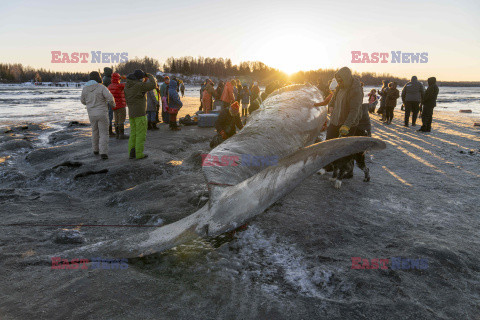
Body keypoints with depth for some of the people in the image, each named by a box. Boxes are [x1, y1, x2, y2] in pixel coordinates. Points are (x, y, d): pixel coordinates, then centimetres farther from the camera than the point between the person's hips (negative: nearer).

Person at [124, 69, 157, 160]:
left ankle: (131, 152, 11)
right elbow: (153, 85, -15)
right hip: (140, 112, -8)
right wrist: (149, 76, 2)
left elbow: (127, 99, 16)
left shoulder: (127, 86, 10)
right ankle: (139, 154, 1)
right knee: (141, 133, -1)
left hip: (131, 113, 8)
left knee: (133, 133, 13)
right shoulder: (138, 85, -14)